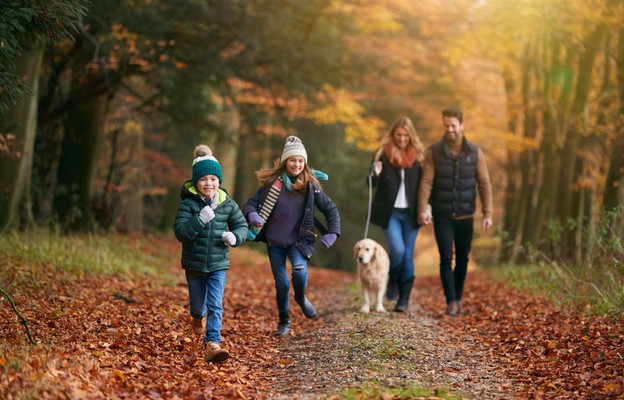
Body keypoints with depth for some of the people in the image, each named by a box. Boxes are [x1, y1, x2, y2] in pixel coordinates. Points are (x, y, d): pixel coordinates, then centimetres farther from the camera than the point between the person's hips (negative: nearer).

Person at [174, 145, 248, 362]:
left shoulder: (227, 204, -3)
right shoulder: (188, 203, -12)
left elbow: (242, 225, 8)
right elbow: (180, 232, -18)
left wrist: (235, 236, -14)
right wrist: (200, 220, -31)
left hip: (218, 264, 1)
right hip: (194, 263, -1)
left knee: (215, 306, -10)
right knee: (198, 304, 18)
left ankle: (212, 344, -11)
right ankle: (198, 316, 53)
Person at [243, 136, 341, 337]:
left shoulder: (310, 185, -6)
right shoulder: (272, 182, -6)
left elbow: (330, 209, 3)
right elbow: (251, 203, -5)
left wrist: (333, 233, -7)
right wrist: (252, 215, -26)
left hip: (299, 241, -1)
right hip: (274, 241, 1)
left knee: (299, 269, -27)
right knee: (281, 284, 4)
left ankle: (301, 298, 6)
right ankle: (284, 322, 26)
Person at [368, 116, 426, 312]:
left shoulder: (418, 155, 3)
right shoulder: (383, 153, -1)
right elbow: (372, 184, -2)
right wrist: (374, 174, -24)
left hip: (410, 212, 2)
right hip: (389, 212, -2)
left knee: (407, 254, 2)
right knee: (397, 249, -16)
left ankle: (404, 298, 12)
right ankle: (392, 281, 15)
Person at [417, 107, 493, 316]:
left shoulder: (475, 153, 1)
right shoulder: (434, 152, -3)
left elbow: (484, 184, 0)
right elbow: (426, 182, -8)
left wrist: (488, 213, -6)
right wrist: (422, 209, -19)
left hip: (465, 216, 2)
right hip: (442, 216, -2)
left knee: (462, 259, 10)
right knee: (446, 259, -6)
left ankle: (458, 298, 24)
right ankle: (451, 302, -3)